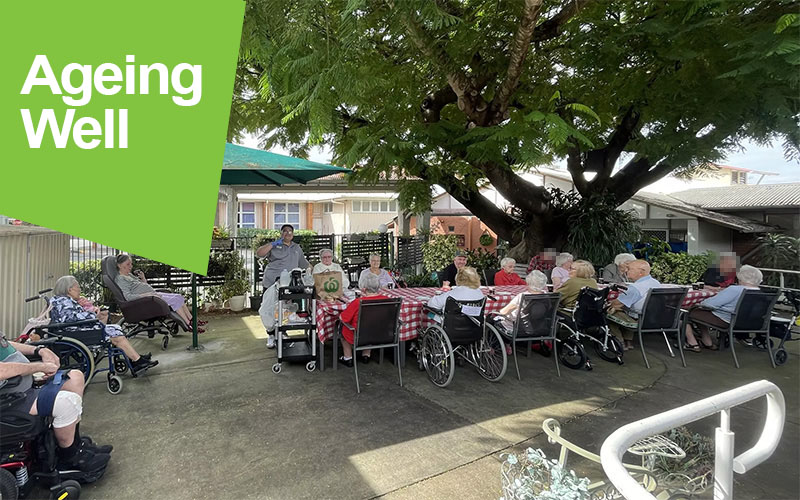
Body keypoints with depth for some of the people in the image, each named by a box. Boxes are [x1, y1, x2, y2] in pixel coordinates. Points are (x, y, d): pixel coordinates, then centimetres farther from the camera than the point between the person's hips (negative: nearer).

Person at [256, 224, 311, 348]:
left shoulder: (297, 248, 22)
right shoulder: (274, 246, 10)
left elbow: (305, 264, 30)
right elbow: (259, 253, -4)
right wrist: (273, 244, -9)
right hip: (272, 283, -2)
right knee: (269, 310, -7)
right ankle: (271, 334, 11)